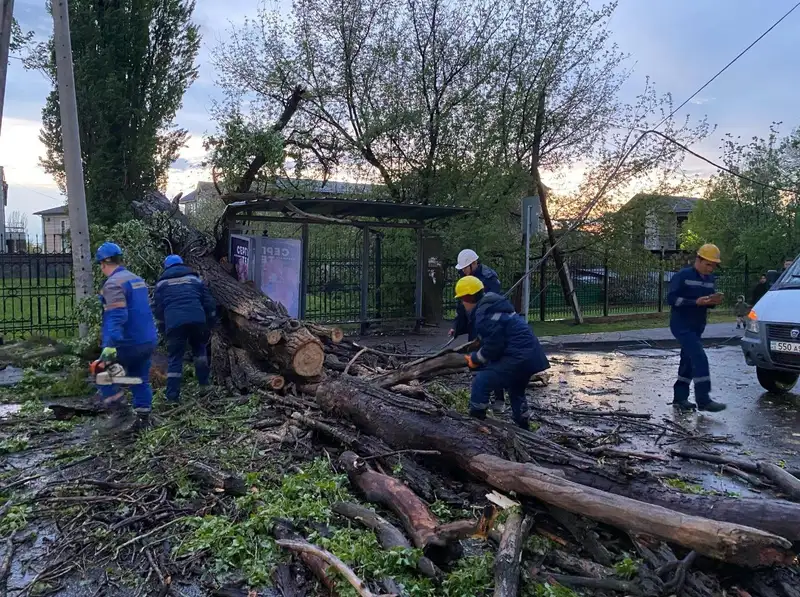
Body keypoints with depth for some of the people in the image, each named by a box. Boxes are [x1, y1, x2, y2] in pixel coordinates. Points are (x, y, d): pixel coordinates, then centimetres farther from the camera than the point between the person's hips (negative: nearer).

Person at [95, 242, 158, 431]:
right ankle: (143, 420, 17)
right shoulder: (137, 279, 15)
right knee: (141, 380, 15)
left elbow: (117, 317, -25)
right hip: (148, 341, 8)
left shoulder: (113, 283, -14)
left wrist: (110, 345, -30)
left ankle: (122, 412, 3)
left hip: (128, 343, -8)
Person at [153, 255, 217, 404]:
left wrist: (163, 330, 21)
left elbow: (158, 309, 14)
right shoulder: (195, 278, 22)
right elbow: (209, 303, 15)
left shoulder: (162, 283, 19)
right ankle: (204, 382, 25)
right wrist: (209, 326, 21)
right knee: (199, 348, 25)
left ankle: (172, 397, 0)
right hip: (197, 320, 1)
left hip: (174, 323, -1)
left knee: (175, 358, 5)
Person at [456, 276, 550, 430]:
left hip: (517, 358, -11)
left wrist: (475, 359, -4)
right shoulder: (490, 306, 15)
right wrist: (478, 356, 15)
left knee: (481, 383, -8)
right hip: (530, 356, 11)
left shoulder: (484, 314, -17)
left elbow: (492, 346, -19)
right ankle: (522, 427, 46)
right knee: (516, 392, 31)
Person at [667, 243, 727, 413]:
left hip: (697, 327, 8)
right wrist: (696, 302, -26)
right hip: (682, 326, -8)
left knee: (688, 361, 11)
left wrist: (713, 302, -6)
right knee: (700, 359, -16)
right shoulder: (682, 276, -12)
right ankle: (703, 400, -14)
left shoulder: (710, 279, 11)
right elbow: (671, 298, -19)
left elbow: (707, 302, 18)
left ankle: (680, 398, 20)